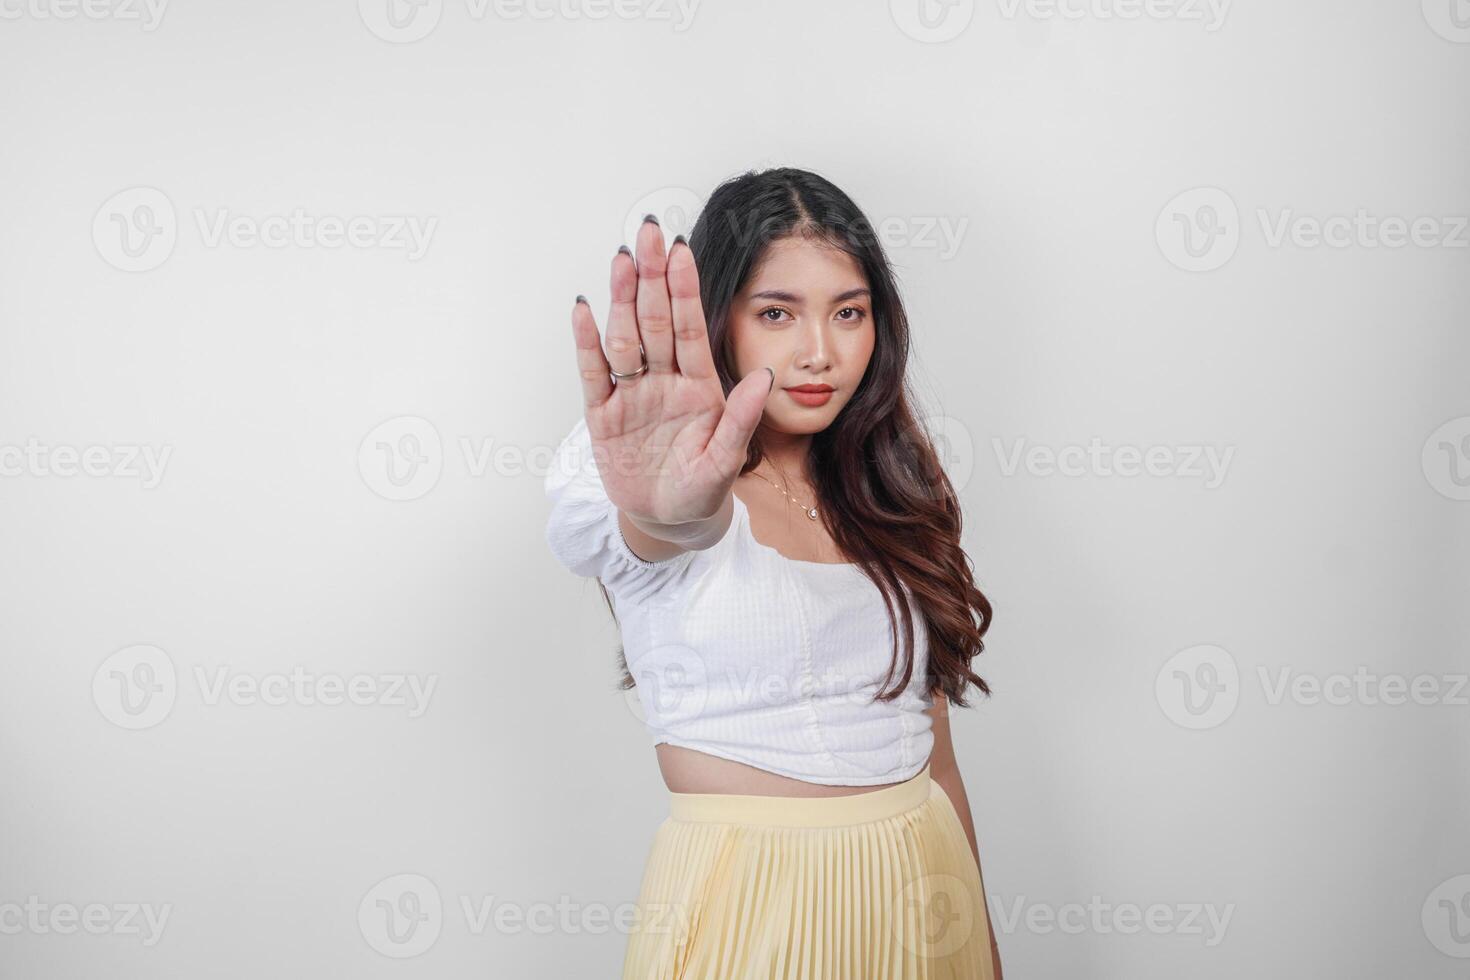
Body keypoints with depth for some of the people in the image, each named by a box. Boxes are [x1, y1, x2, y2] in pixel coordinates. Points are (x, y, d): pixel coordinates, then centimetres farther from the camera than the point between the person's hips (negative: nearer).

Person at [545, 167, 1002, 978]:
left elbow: (931, 748, 10)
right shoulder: (624, 476, -9)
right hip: (744, 906, -5)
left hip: (923, 896, 5)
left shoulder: (890, 496, 7)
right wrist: (671, 511, -56)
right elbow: (663, 532, -34)